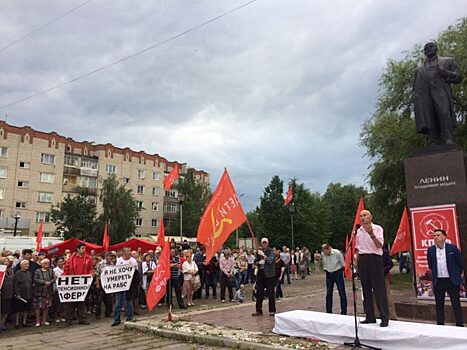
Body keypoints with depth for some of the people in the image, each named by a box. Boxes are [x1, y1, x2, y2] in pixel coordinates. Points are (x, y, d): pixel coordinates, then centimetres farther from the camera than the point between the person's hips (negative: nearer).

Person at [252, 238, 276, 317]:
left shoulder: (271, 251, -4)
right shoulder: (259, 251, 10)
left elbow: (270, 261, -15)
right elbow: (255, 261, 13)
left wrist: (263, 255, -23)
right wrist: (259, 262, -8)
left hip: (269, 274, -4)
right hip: (260, 273, 4)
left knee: (270, 292, 3)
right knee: (259, 292, 6)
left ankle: (272, 310, 14)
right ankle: (258, 310, 15)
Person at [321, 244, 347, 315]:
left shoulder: (337, 253, -19)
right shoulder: (322, 254, -8)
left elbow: (343, 264, -7)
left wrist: (340, 271, 0)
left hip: (338, 273, -4)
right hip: (329, 274, 4)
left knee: (342, 293, -1)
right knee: (328, 293, 5)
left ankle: (344, 312, 5)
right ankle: (328, 311, 13)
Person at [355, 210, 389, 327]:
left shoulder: (377, 228, -4)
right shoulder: (359, 231, 13)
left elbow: (379, 245, -15)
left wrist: (371, 234, -27)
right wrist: (357, 262, 13)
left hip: (374, 258, -6)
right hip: (362, 259, 6)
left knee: (379, 289, -5)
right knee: (366, 289, 9)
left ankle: (384, 318, 0)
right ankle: (370, 316, 18)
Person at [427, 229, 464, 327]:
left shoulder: (453, 248, -4)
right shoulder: (430, 250, 3)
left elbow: (461, 262, 2)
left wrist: (459, 276, 8)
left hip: (452, 281, -3)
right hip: (438, 281, 3)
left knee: (456, 304, 3)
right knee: (439, 305, 9)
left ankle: (460, 325, 12)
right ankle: (440, 325, 17)